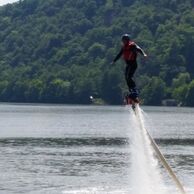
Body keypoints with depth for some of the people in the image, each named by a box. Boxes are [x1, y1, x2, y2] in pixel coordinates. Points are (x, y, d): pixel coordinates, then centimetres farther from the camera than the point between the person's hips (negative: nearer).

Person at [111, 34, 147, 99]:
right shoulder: (123, 47, 13)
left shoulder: (132, 45, -11)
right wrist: (114, 61, 32)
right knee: (126, 78, 7)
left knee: (129, 77, -18)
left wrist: (143, 54, -46)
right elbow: (119, 54, 26)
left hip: (133, 64, -9)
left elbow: (139, 49, -27)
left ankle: (135, 91, -14)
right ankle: (131, 91, 14)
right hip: (128, 64, 9)